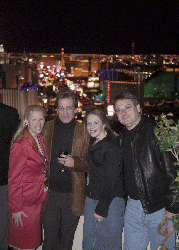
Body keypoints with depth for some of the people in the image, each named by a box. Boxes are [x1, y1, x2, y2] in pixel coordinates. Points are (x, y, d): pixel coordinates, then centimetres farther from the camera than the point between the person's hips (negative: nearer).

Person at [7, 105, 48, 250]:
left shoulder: (39, 140, 5)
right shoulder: (20, 145, -20)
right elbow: (13, 179, -18)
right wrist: (16, 208, -16)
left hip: (38, 199, 8)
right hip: (24, 203, -8)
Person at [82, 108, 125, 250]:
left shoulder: (111, 146, -16)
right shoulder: (93, 142, 10)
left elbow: (112, 179, -17)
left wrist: (102, 208, -16)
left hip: (111, 200, -8)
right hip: (92, 197, 8)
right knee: (89, 238, 14)